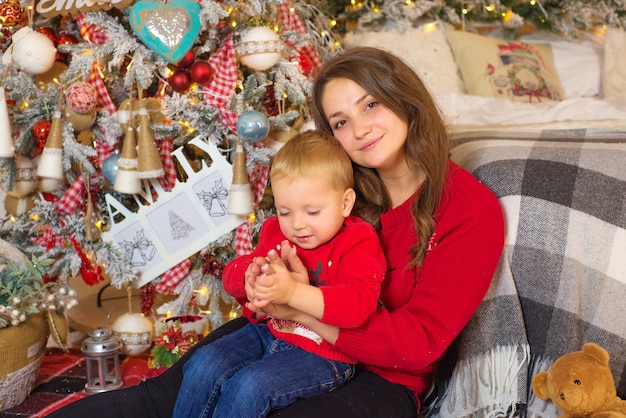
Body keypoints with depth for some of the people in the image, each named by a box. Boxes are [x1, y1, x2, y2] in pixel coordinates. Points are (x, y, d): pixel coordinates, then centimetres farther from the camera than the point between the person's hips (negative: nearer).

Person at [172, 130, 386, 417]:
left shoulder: (357, 243, -15)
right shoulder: (276, 232, 6)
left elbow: (358, 304, -32)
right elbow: (231, 275, 8)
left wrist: (293, 292, -45)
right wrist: (251, 273, -19)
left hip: (322, 354, -7)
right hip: (265, 334, 7)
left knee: (249, 386, -26)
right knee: (204, 366, -13)